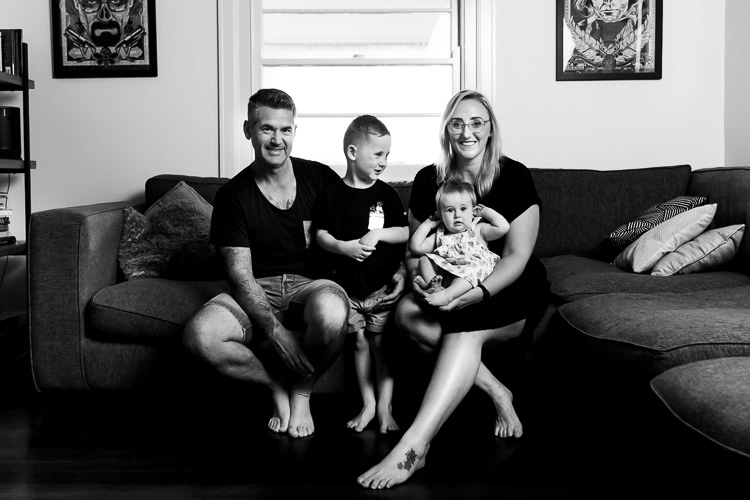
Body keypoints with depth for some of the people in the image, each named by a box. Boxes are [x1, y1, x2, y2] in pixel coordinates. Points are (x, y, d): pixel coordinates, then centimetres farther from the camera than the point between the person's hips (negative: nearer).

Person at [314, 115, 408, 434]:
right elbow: (321, 234, -2)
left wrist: (379, 234, -15)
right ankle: (368, 404, 20)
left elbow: (405, 232, 1)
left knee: (381, 343, 2)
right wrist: (343, 247, -19)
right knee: (360, 342, 8)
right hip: (348, 285, 1)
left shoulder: (386, 194, -1)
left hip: (382, 284, 0)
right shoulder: (332, 195, -3)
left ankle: (384, 407, 13)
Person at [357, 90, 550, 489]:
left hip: (513, 290, -4)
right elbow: (414, 247, 9)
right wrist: (418, 275, -16)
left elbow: (516, 256, -13)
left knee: (463, 326, -36)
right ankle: (495, 391, -16)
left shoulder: (513, 176, -8)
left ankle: (411, 449, -41)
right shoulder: (427, 180, 3)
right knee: (407, 313, -28)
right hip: (450, 291, 4)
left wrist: (479, 292, -30)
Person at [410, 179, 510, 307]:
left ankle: (446, 295, -53)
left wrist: (486, 211, 13)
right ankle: (434, 286, -34)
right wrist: (427, 224, 24)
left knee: (473, 267, -35)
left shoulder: (478, 230, 16)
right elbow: (416, 247, 20)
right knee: (425, 259, -10)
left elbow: (503, 227, 0)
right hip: (442, 276, 4)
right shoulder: (440, 235, 24)